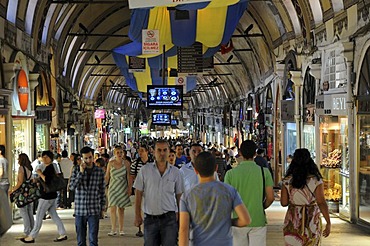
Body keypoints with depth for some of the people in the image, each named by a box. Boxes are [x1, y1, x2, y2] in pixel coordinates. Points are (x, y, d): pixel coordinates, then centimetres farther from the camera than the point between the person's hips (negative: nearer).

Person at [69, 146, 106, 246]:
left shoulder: (99, 172, 2)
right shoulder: (77, 170, 2)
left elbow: (102, 192, 7)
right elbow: (71, 187, -11)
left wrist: (103, 208, 7)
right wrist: (81, 172, -15)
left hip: (94, 211, -1)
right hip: (80, 211, 1)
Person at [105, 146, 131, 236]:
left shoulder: (126, 163, -2)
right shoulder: (111, 163, 1)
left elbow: (128, 177, 1)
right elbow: (107, 176, 8)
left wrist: (129, 188, -3)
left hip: (123, 188, 0)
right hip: (113, 188, 0)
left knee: (121, 209, 4)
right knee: (113, 209, -8)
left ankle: (121, 229, 11)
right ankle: (113, 230, -7)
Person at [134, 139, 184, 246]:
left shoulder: (175, 172, 4)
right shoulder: (145, 170, 1)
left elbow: (179, 195, 10)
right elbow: (138, 193, 3)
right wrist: (137, 215, -1)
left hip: (169, 218, 0)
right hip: (150, 218, 0)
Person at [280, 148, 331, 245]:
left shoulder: (287, 181, -2)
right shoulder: (316, 180, -8)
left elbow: (283, 203, 0)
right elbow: (321, 203, -13)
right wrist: (328, 223, -10)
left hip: (293, 221, 1)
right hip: (311, 222, -1)